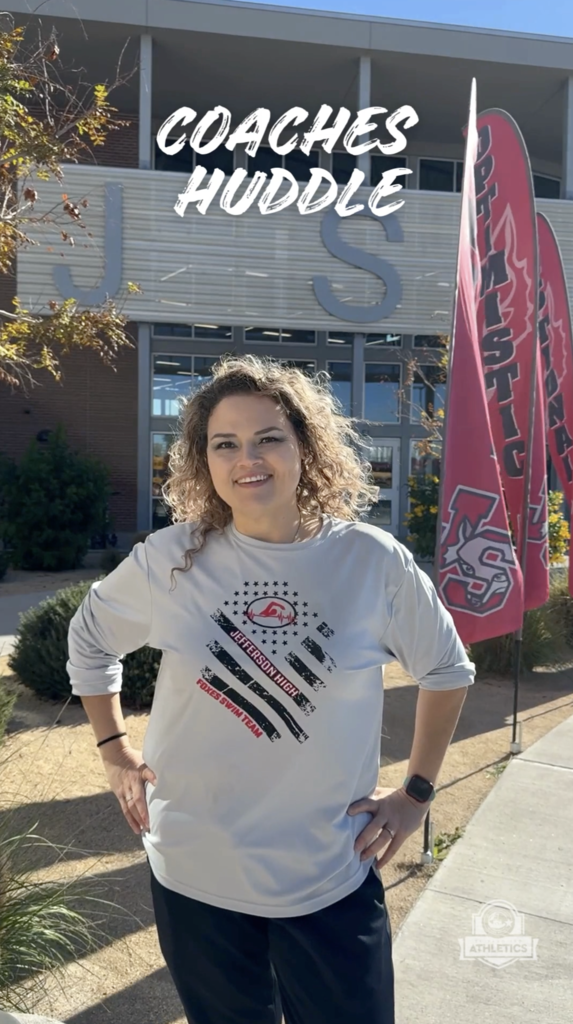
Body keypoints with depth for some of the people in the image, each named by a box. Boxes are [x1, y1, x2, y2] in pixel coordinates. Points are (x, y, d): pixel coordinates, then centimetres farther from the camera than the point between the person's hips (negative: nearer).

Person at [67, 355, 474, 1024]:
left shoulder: (373, 561, -12)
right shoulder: (167, 560, -11)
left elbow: (447, 670, 4)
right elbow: (89, 640, 9)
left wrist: (417, 792, 4)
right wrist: (115, 752, 6)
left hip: (334, 877, -1)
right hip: (194, 874, 2)